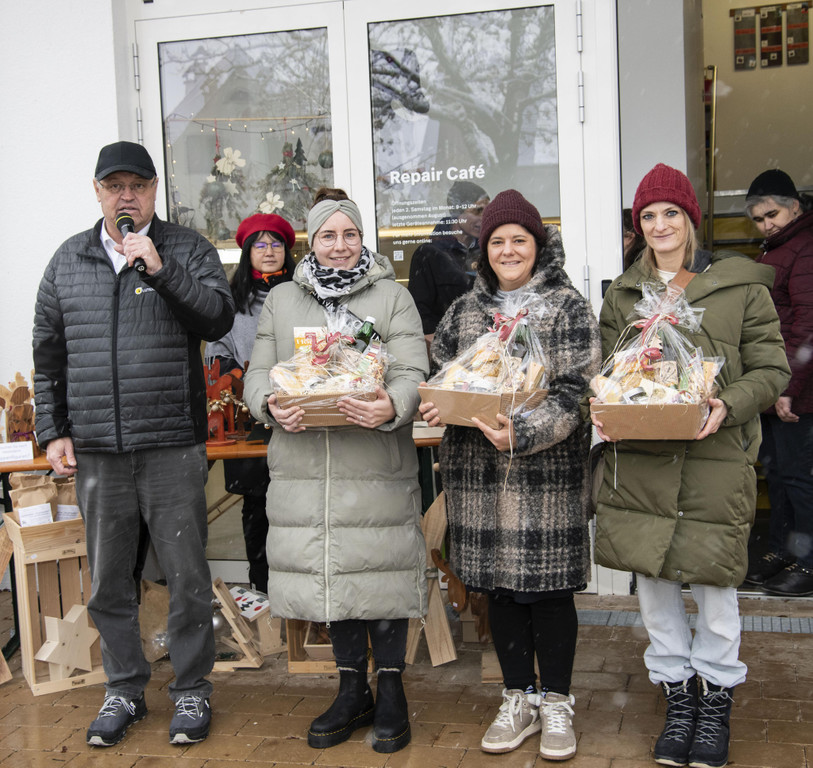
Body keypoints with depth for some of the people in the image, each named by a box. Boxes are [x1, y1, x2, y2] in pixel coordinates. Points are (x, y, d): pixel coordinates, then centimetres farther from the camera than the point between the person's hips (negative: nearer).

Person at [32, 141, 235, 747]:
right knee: (108, 582, 12)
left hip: (173, 447, -3)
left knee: (187, 576, 4)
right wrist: (52, 431, 9)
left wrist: (160, 269, -18)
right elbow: (48, 354, 14)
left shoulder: (187, 249, 4)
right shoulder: (69, 260, 12)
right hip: (95, 450, 3)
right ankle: (124, 690, 28)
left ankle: (191, 690, 20)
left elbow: (219, 318, -10)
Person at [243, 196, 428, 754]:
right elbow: (259, 373, 12)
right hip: (304, 463, 3)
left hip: (378, 462, -3)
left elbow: (412, 373, -4)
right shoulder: (281, 300, 15)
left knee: (381, 570, 1)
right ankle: (353, 691, 26)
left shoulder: (392, 296, 5)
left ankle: (391, 690, 19)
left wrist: (392, 405, -26)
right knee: (329, 572, 10)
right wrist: (271, 405, -11)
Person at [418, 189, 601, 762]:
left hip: (547, 472, -4)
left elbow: (573, 392, -10)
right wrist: (435, 406, -7)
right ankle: (519, 699, 26)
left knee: (549, 586, 2)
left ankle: (556, 703, 20)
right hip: (479, 474, 4)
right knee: (499, 586, 10)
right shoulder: (464, 311, 13)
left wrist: (522, 434, -25)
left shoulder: (567, 306, 0)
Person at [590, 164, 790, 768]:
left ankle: (715, 700, 27)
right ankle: (677, 696, 28)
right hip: (639, 458, 3)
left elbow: (771, 368, 1)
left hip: (715, 455, -3)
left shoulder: (740, 285, 1)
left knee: (713, 582, 5)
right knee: (653, 580, 9)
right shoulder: (622, 293, 12)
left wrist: (729, 406, -17)